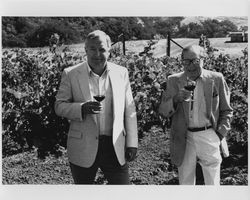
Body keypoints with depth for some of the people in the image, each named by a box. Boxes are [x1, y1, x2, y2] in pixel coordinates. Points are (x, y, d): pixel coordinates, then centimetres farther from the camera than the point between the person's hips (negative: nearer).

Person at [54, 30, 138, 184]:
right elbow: (59, 106, 0)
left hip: (115, 148, 1)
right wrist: (82, 108, -20)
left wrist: (132, 143, 3)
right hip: (83, 149, -1)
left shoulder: (121, 73, 5)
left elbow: (129, 111, 7)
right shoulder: (71, 74, -2)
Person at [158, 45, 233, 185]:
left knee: (212, 181, 9)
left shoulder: (216, 79, 0)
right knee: (185, 181, 13)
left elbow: (226, 111, 8)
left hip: (209, 137, -1)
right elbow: (163, 111, -1)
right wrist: (176, 99, -19)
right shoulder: (174, 81, 2)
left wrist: (220, 135, -2)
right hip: (184, 138, 1)